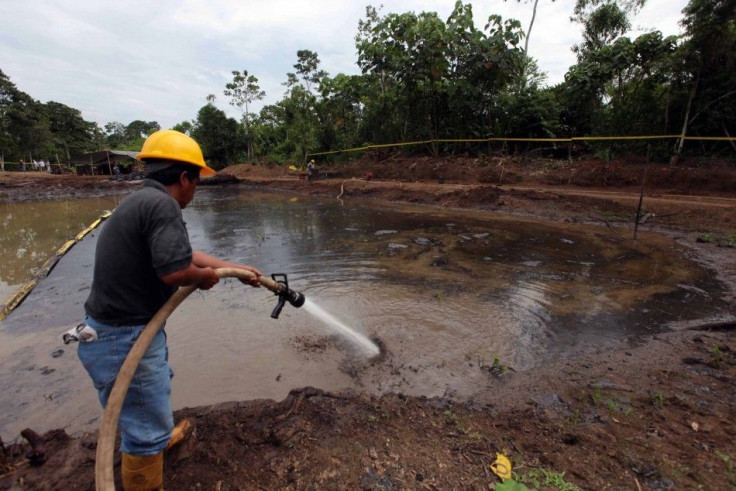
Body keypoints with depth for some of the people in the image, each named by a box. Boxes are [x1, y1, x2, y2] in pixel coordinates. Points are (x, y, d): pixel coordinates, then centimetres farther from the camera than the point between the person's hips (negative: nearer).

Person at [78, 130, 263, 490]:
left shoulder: (143, 200, 9)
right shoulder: (161, 204, -23)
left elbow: (185, 253, 15)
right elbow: (175, 270, -33)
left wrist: (236, 268, 19)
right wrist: (207, 276, -11)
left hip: (124, 329, 11)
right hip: (125, 337, -11)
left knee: (154, 389, 34)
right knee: (145, 430, 7)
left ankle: (161, 436, 59)